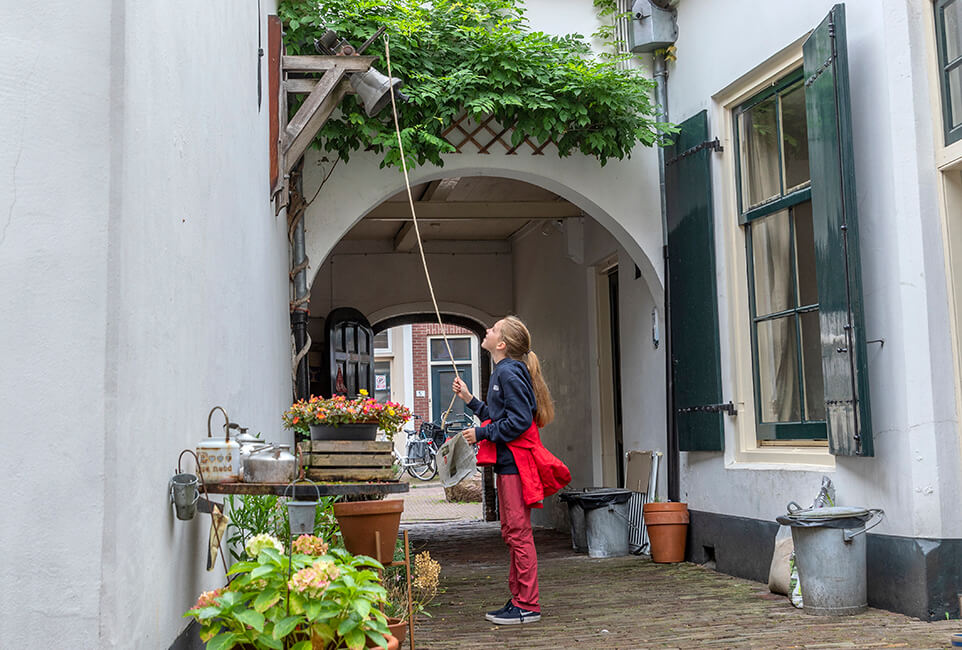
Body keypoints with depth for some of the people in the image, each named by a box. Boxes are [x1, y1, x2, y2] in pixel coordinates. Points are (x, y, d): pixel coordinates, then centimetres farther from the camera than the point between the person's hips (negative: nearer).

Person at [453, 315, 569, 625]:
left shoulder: (510, 372, -14)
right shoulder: (502, 372, 17)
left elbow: (519, 420, -20)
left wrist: (481, 434, -14)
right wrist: (469, 399, 20)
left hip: (515, 462, -11)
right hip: (507, 462, 11)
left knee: (519, 532, -6)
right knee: (511, 532, 15)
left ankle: (527, 606, -1)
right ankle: (518, 599, 22)